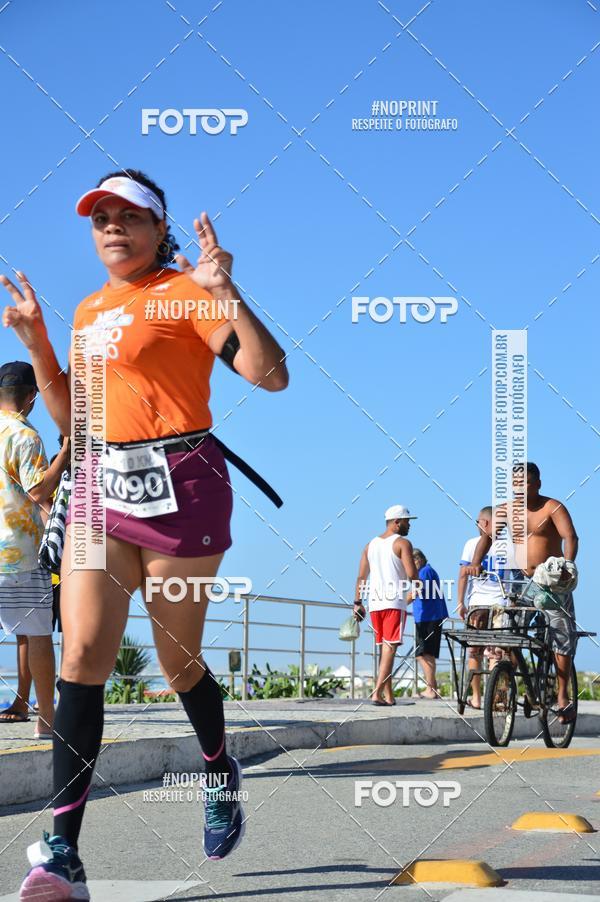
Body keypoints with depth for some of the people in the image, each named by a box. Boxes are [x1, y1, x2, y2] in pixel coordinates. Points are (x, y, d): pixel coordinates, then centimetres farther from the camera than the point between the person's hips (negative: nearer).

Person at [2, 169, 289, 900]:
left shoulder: (183, 292, -3)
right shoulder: (89, 310, 17)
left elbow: (270, 374, -14)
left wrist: (225, 292, -24)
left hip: (178, 484, -5)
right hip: (103, 487, 5)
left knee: (178, 662, 6)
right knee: (81, 657, -8)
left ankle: (221, 775, 38)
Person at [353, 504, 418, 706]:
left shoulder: (371, 544, 16)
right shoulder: (402, 543, -3)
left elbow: (361, 577, 13)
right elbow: (411, 574, -14)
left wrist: (358, 603, 14)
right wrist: (416, 584, 8)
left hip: (375, 602, 7)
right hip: (395, 602, -7)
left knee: (384, 649, 13)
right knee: (390, 647, -9)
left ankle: (389, 696, 14)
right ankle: (378, 693, -20)